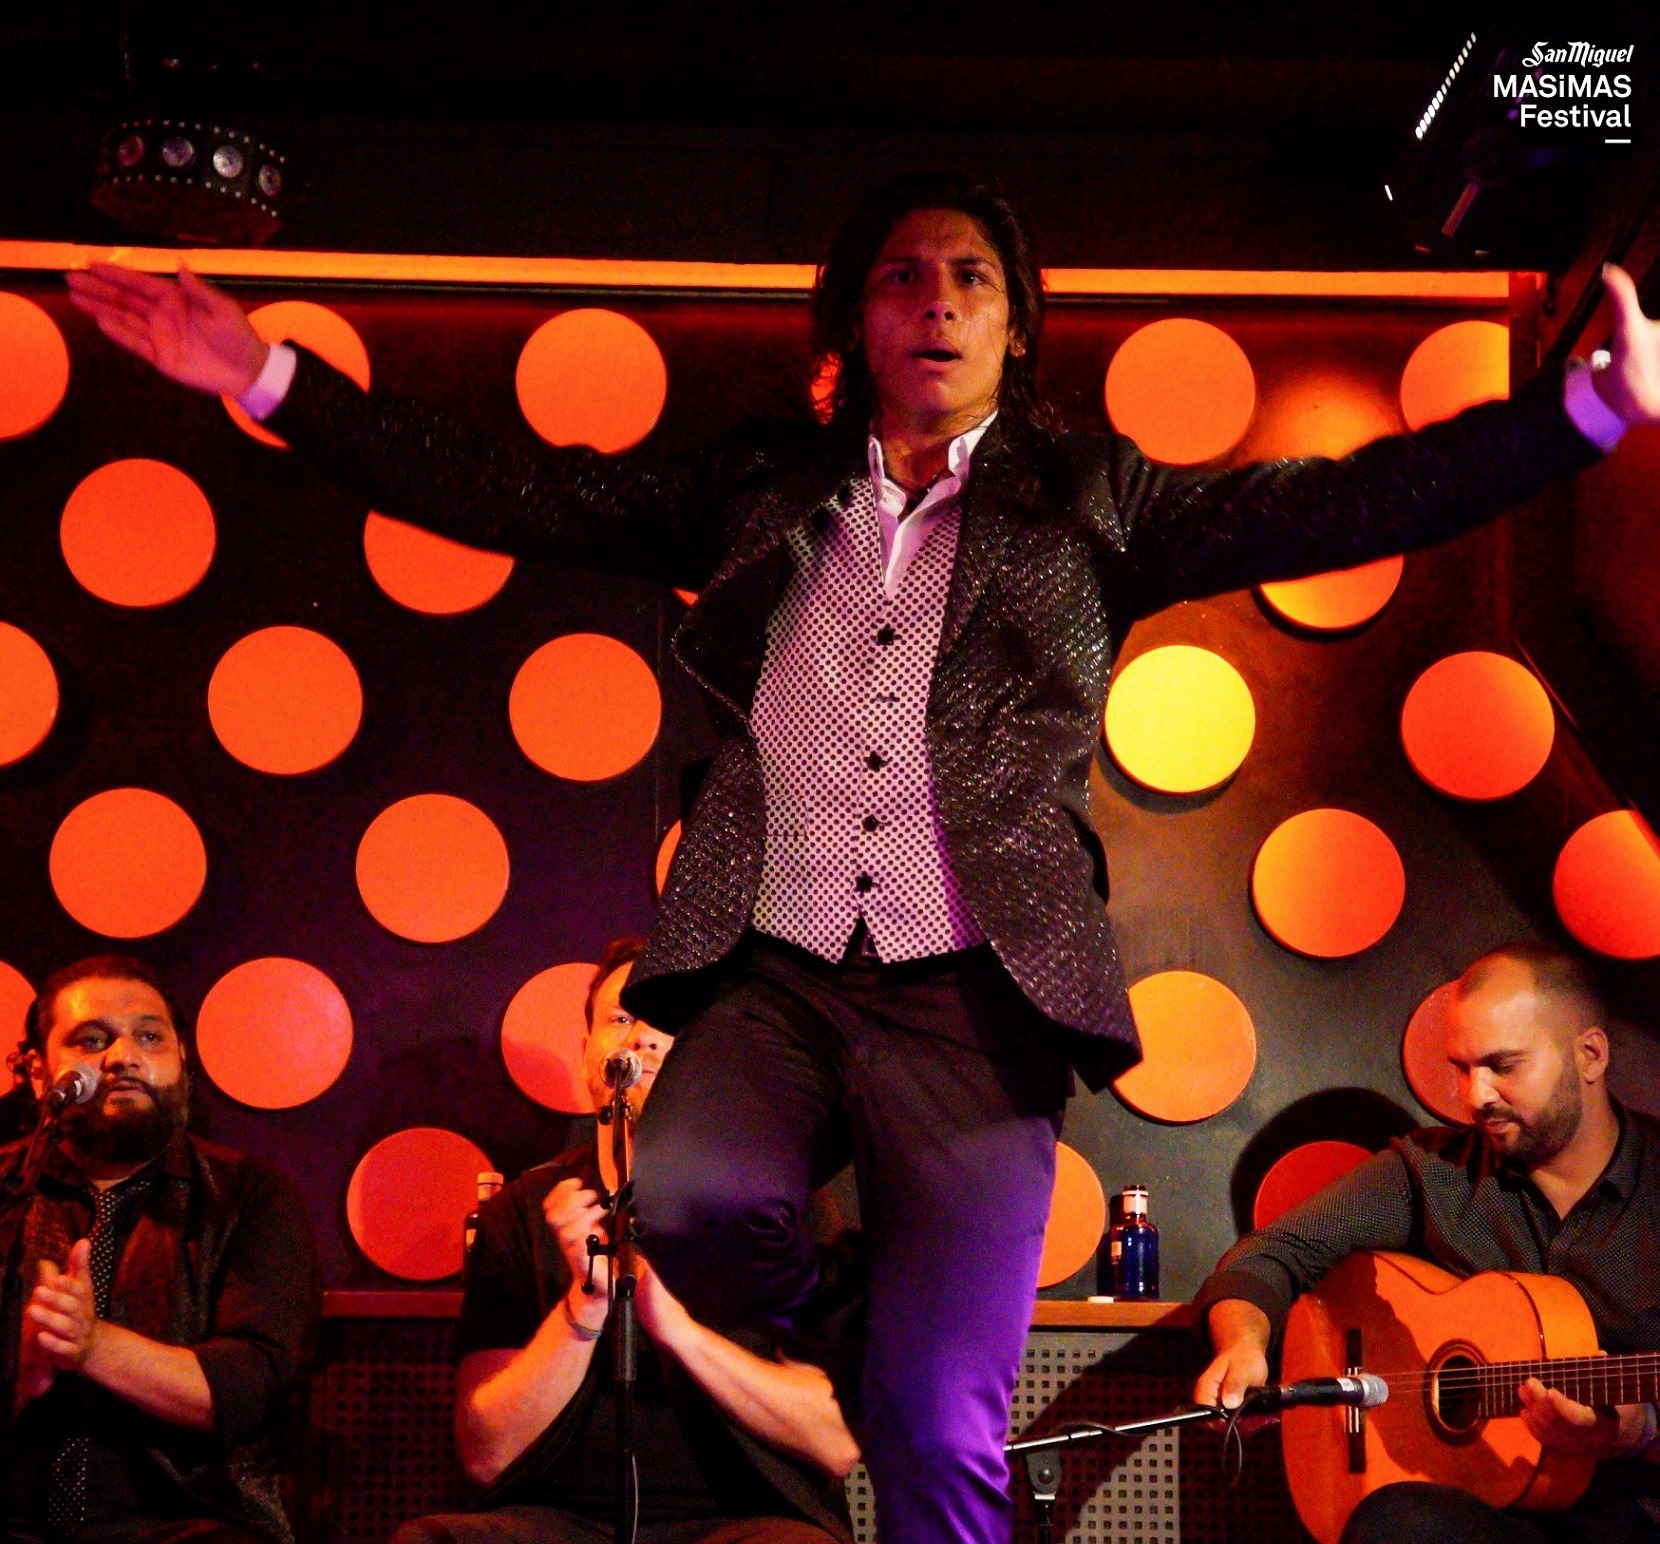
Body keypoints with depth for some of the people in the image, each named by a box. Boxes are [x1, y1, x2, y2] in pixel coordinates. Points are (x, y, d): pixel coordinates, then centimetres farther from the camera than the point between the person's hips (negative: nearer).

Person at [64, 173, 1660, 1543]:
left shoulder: (1089, 500, 13)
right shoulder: (756, 491, 16)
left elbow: (1344, 503, 5)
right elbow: (510, 491, 14)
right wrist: (268, 377, 8)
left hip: (973, 998, -1)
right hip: (772, 976, 1)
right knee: (697, 1199, -32)